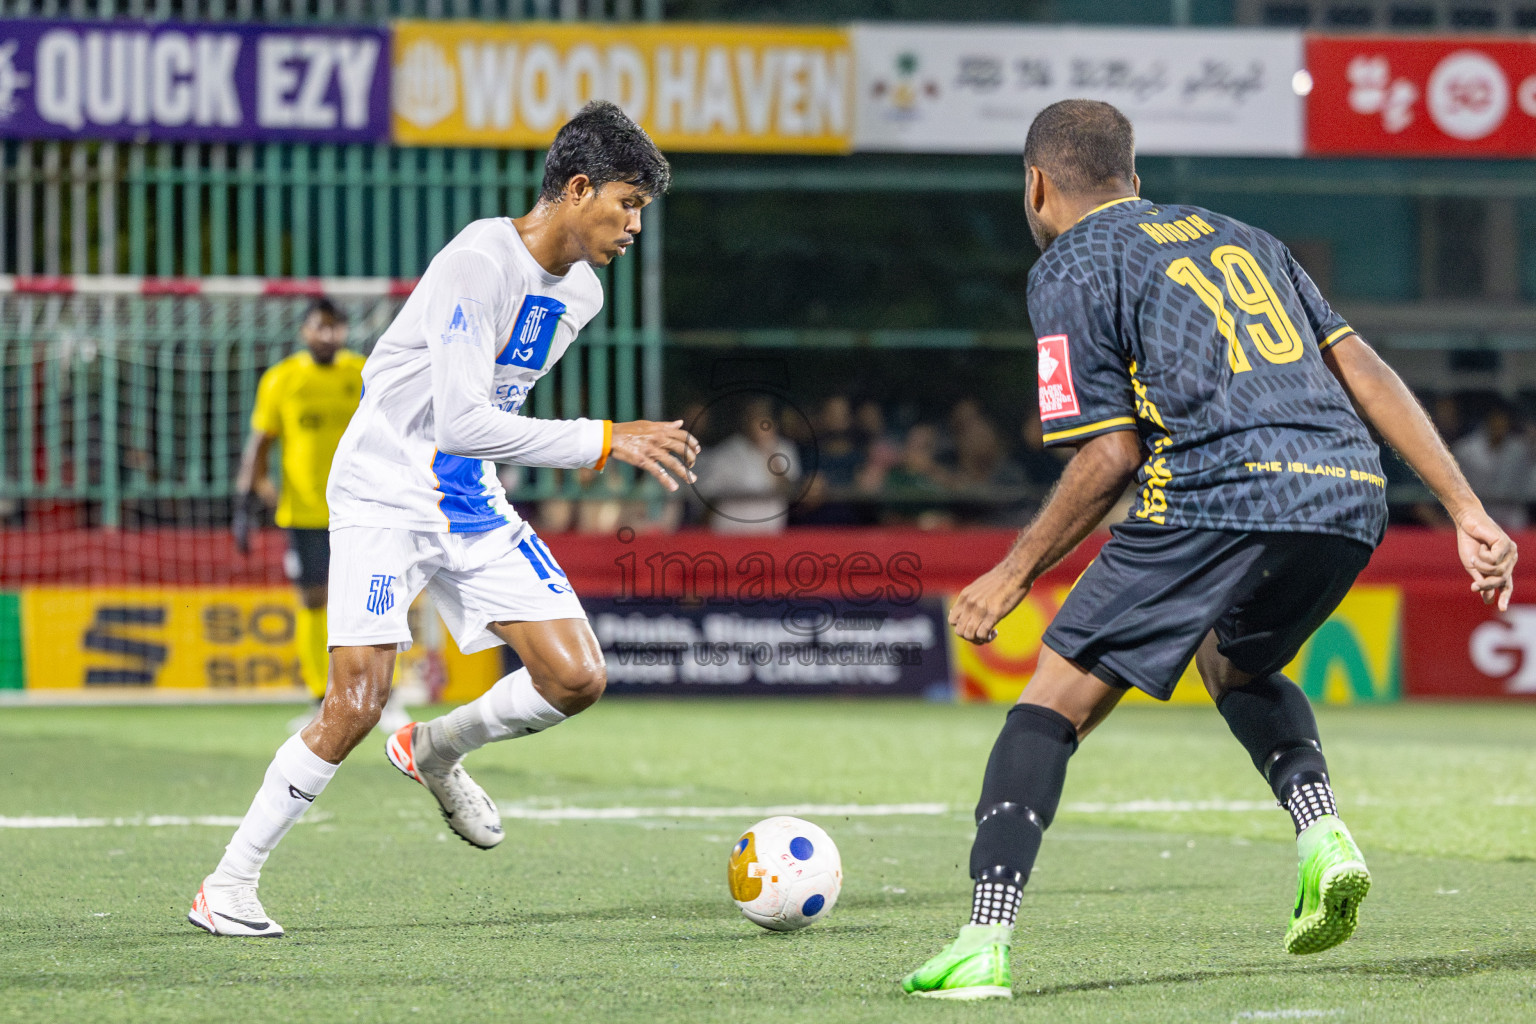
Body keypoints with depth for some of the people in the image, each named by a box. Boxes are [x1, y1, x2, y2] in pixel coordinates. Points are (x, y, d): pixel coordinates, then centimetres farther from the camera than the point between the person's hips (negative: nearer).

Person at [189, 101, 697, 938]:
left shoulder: (580, 293, 5)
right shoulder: (477, 263, -22)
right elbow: (461, 422, -29)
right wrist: (607, 442, -28)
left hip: (472, 507, 7)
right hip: (384, 497, -7)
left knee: (577, 680, -5)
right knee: (356, 704, -17)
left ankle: (438, 752, 23)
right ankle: (229, 884, -4)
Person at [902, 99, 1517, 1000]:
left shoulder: (1070, 269, 9)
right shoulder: (1236, 237, 28)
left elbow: (1112, 455, 1)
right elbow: (1364, 370, 19)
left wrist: (1013, 577, 10)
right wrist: (1467, 511, 16)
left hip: (1221, 492, -6)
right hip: (1350, 498, 6)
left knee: (1058, 702, 4)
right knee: (1236, 662, 33)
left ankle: (984, 946, -7)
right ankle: (1324, 835, 9)